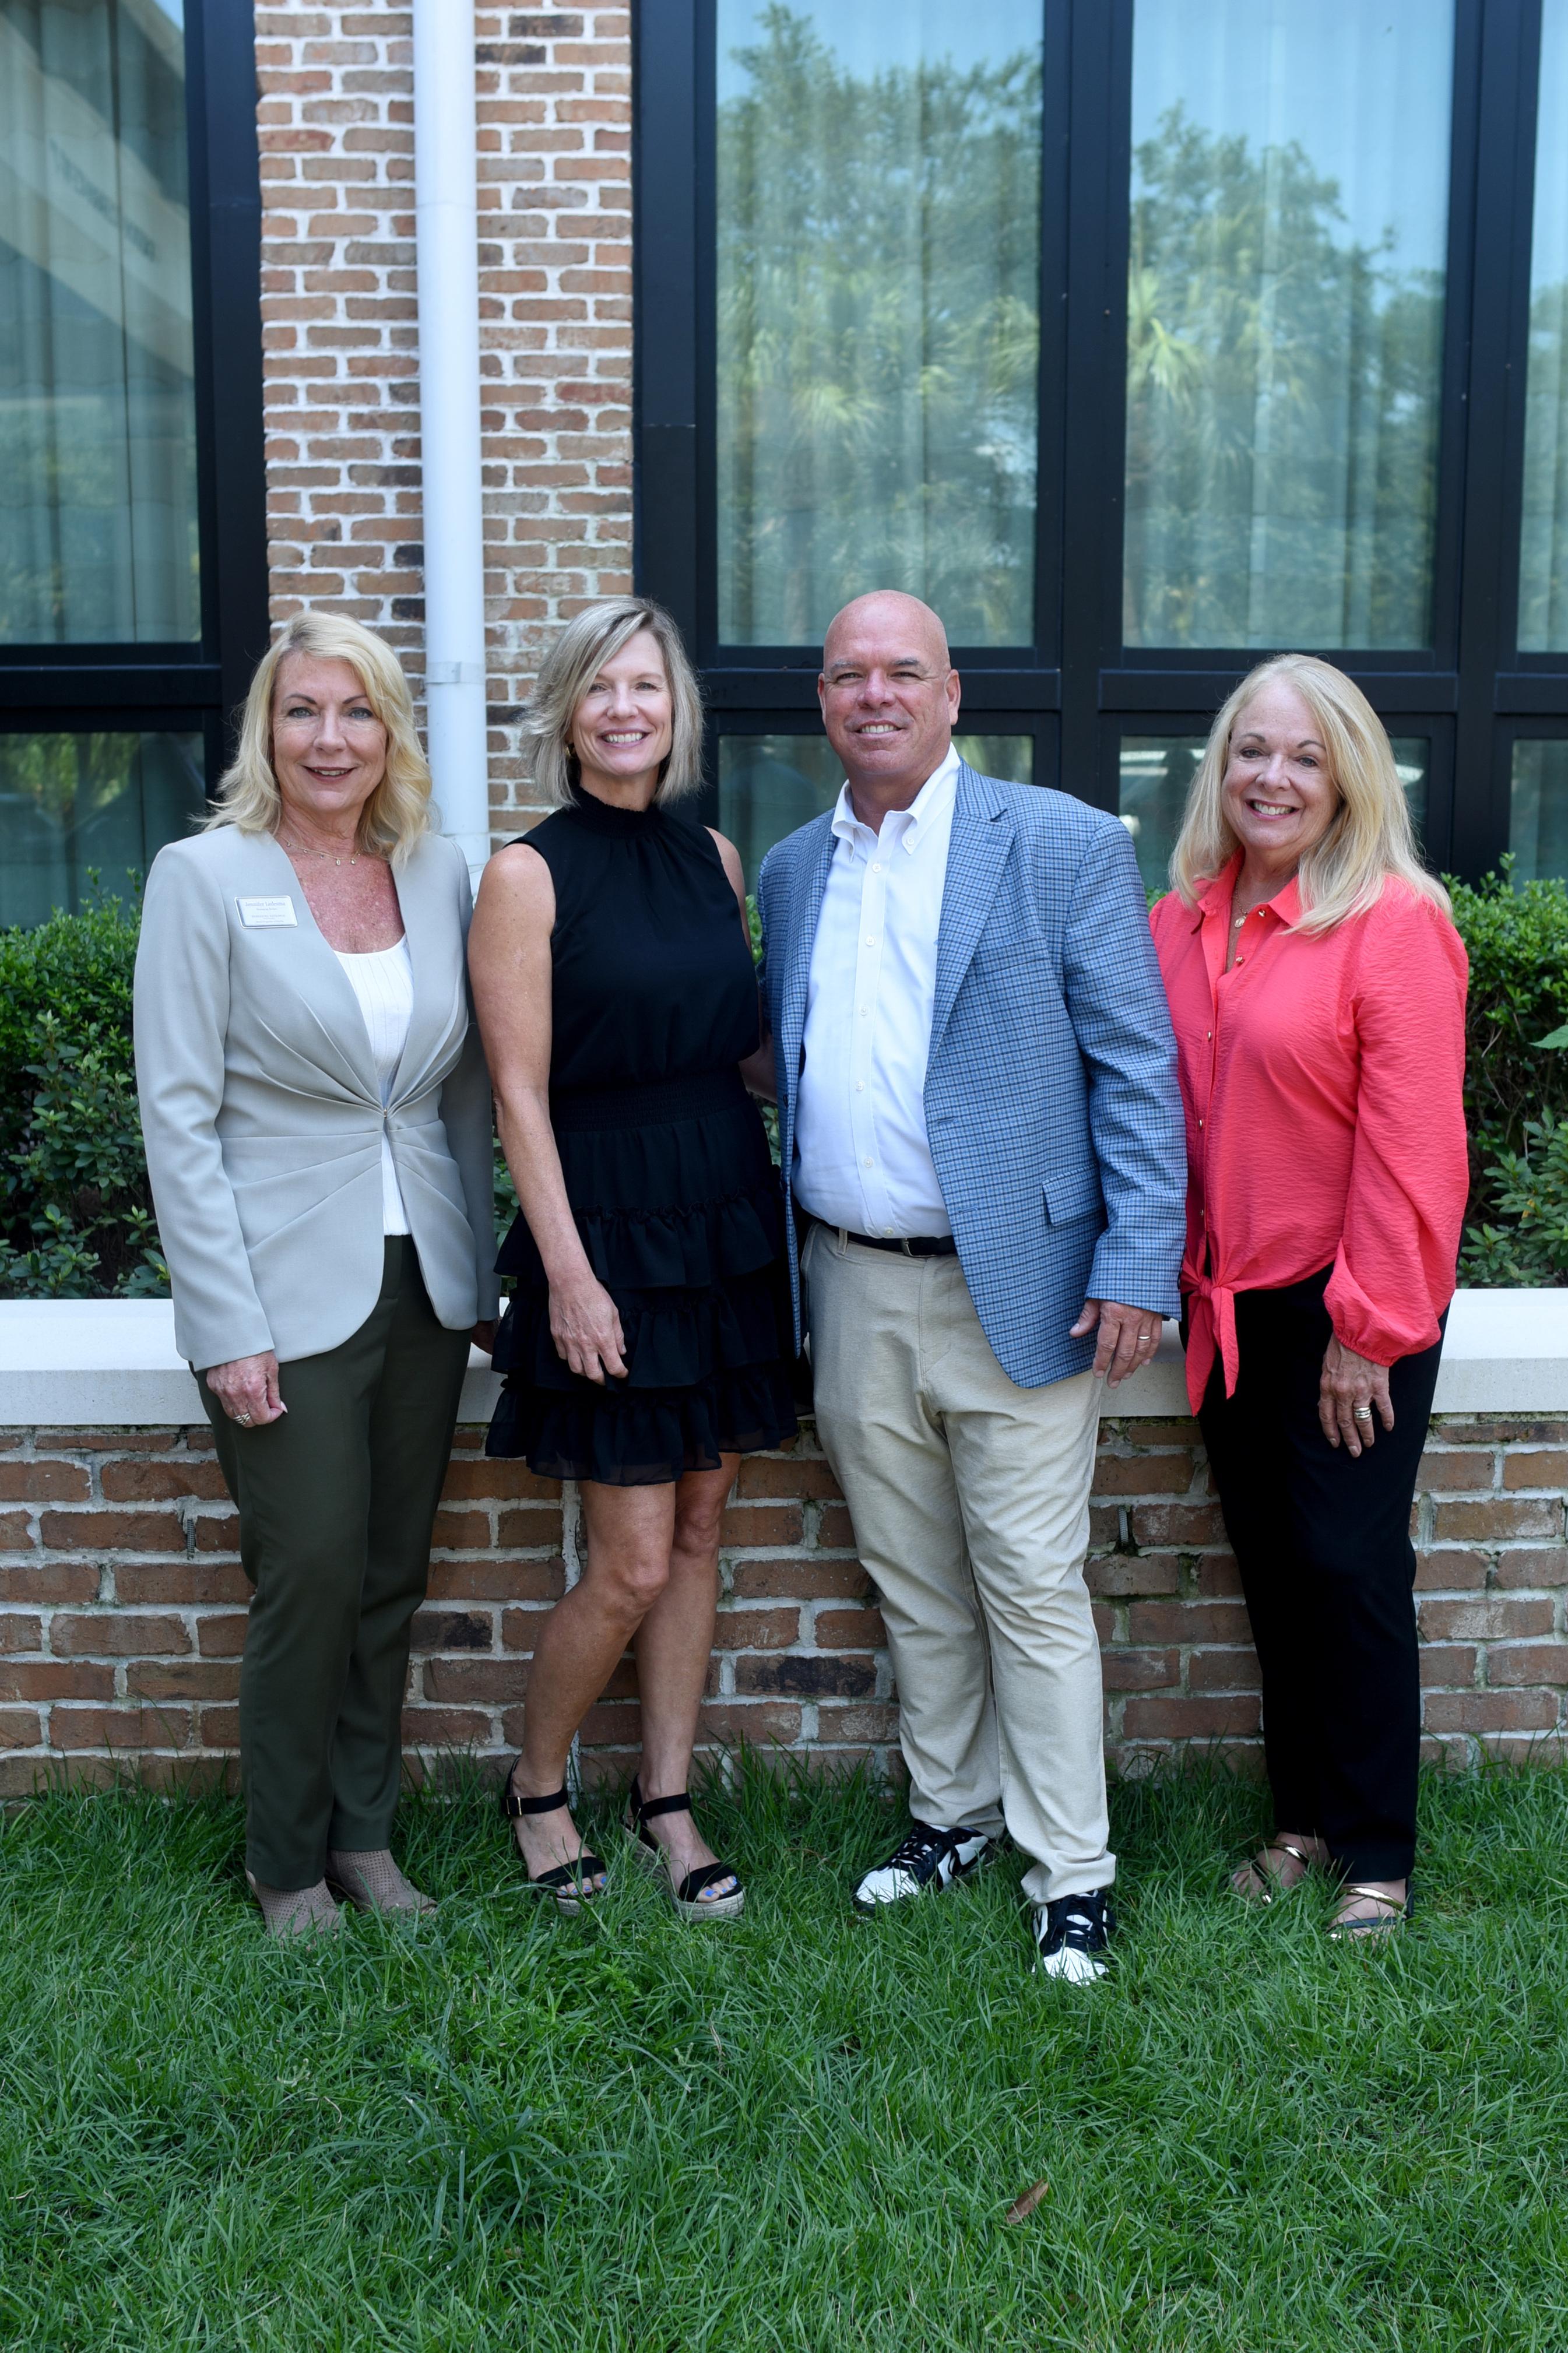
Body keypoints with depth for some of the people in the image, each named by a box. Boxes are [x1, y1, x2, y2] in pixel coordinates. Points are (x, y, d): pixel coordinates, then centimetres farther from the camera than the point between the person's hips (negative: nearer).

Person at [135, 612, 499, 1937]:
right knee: (312, 1581, 2)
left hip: (423, 1283, 4)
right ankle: (289, 1866, 23)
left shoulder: (440, 873, 6)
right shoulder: (204, 876, -6)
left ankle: (366, 1836, 30)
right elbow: (178, 1116, -9)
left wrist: (483, 1273, 9)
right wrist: (229, 1327, -13)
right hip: (290, 1292, -4)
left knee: (394, 1579, 12)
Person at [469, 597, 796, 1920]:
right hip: (610, 1228, -5)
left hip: (729, 1224, 6)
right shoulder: (530, 875, -7)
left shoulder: (713, 858, 9)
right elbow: (521, 1092, -11)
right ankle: (537, 1788, 24)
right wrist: (568, 1271, -15)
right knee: (632, 1565, -1)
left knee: (698, 1536, 11)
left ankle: (668, 1803, 26)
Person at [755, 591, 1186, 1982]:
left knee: (1034, 1589, 2)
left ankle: (1072, 1872, 17)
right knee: (913, 1582, 16)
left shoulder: (1067, 846, -5)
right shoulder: (791, 873, 11)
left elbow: (1136, 1068, -7)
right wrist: (791, 1251, 11)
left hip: (1015, 1288, -5)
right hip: (855, 1292, 5)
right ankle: (952, 1814, 34)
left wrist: (1138, 1269, -13)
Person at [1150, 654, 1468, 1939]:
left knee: (1350, 1565, 1)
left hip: (1351, 1307, -5)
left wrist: (1368, 1325, -15)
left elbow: (1410, 1145, -14)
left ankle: (1378, 1853, 18)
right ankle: (1306, 1818, 30)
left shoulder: (1395, 921, -12)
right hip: (1231, 1302, 6)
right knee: (1272, 1566, 14)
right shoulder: (1183, 923, 5)